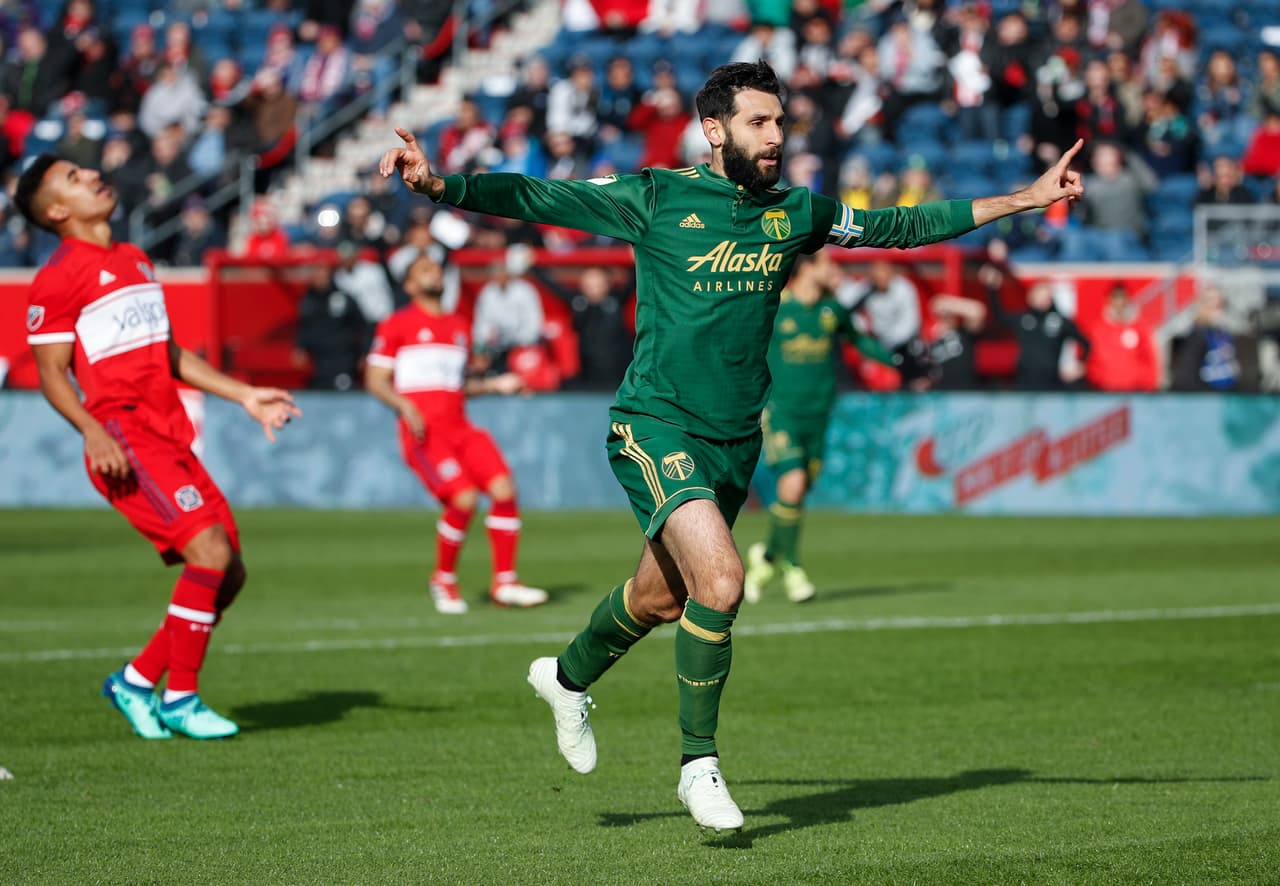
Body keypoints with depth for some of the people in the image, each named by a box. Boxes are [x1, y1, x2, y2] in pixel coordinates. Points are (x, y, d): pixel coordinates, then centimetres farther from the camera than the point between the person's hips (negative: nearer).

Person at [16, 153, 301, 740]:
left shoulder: (136, 261, 21)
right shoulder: (58, 278, -4)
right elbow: (51, 372, -7)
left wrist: (245, 396, 21)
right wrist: (94, 432, -22)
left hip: (171, 439, 8)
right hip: (125, 442, -8)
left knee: (228, 573, 3)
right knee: (209, 550, -19)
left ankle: (137, 680, 16)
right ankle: (180, 699, -10)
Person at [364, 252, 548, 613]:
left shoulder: (459, 327, 22)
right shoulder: (396, 325, 5)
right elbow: (375, 380, 2)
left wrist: (496, 384, 16)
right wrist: (405, 406, -15)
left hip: (460, 428, 6)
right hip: (424, 433, -6)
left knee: (504, 489, -13)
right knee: (464, 499, -22)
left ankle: (505, 583, -4)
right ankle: (443, 580, 1)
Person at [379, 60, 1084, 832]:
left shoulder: (795, 212, 8)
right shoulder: (656, 199, -7)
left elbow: (901, 226, 19)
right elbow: (537, 198, -10)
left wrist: (1024, 199, 20)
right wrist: (441, 185, -26)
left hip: (734, 439, 6)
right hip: (656, 424, -6)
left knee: (663, 597, 16)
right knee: (720, 579, -22)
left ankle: (569, 677, 47)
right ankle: (700, 764, -6)